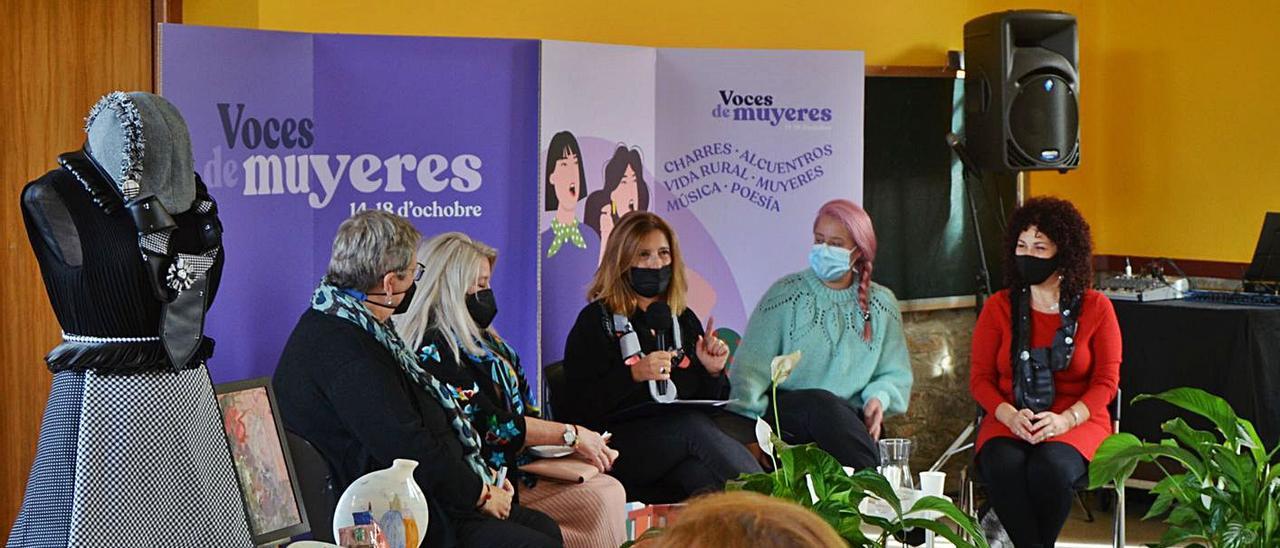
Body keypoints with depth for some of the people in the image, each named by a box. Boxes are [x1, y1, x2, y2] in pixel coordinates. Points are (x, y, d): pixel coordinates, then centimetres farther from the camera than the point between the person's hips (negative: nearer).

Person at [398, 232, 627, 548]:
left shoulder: (482, 342, 17)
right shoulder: (433, 352, -12)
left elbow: (526, 412, 16)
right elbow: (488, 425, -18)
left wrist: (584, 444, 1)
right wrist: (570, 435, -14)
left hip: (520, 465, 9)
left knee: (609, 491, -11)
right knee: (603, 499, -20)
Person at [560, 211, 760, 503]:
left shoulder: (684, 319, 23)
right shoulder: (596, 320, 7)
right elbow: (582, 405, -4)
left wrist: (713, 372, 4)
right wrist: (634, 374, -16)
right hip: (621, 443, -4)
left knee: (707, 476, -34)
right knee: (693, 424, -34)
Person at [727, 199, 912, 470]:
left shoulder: (881, 304, 13)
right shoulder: (786, 294, 4)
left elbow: (896, 374, 15)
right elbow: (751, 365, -3)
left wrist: (879, 397, -10)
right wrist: (750, 428, -19)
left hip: (851, 420, 1)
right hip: (787, 413, -1)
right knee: (822, 403, -36)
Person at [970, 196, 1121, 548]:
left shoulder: (1095, 308, 3)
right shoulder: (998, 307, 8)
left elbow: (1106, 381, 1)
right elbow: (980, 377, 7)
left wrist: (1064, 420, -16)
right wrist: (1009, 414, -14)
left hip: (1076, 423, -1)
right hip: (1008, 422, 1)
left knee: (1050, 469, -34)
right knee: (1003, 467, -34)